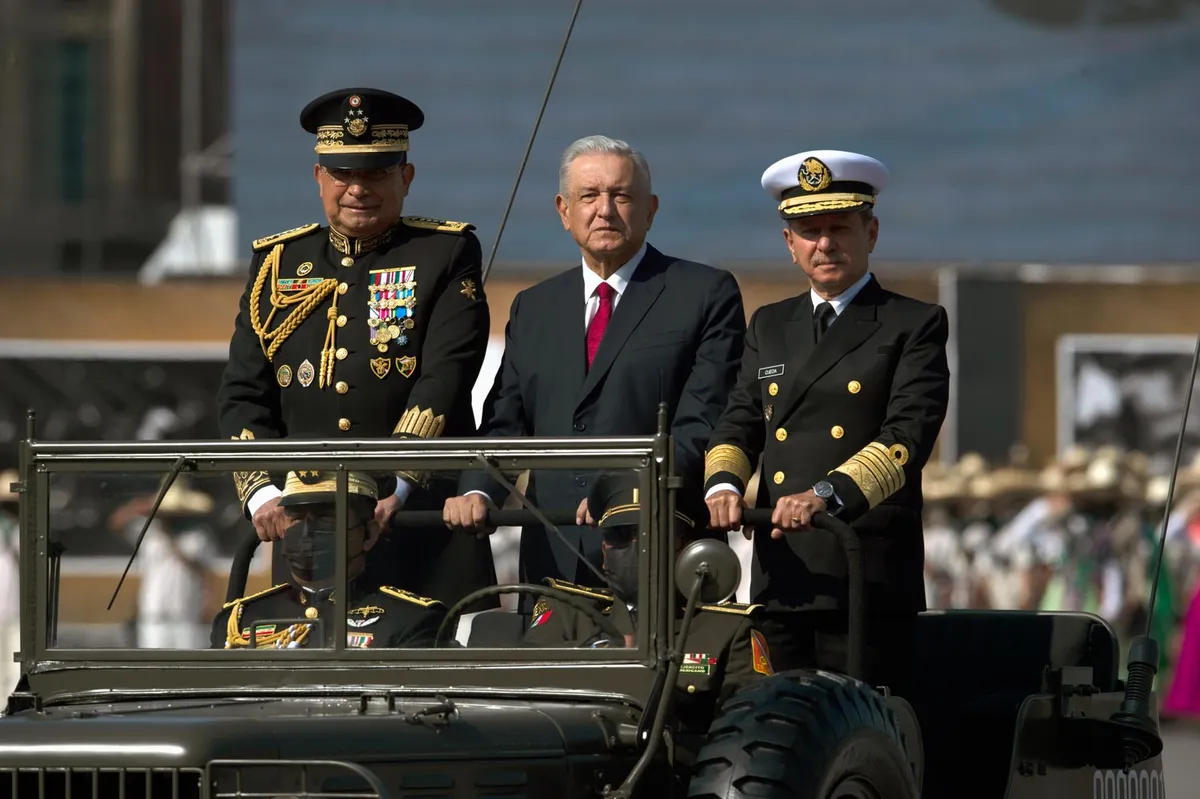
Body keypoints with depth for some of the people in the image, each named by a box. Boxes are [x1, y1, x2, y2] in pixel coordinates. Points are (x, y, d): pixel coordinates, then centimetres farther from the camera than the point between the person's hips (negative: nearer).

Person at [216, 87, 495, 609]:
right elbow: (244, 395, 10)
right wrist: (261, 493, -8)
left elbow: (444, 382, -8)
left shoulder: (446, 254, 5)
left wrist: (394, 486, -21)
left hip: (423, 522, -3)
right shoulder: (277, 263, 15)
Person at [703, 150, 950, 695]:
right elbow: (739, 424, 17)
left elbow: (908, 436, -9)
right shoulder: (768, 326, 21)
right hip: (779, 577, 5)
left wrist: (827, 495, -24)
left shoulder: (915, 325, 3)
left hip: (869, 580, -5)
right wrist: (724, 483, -7)